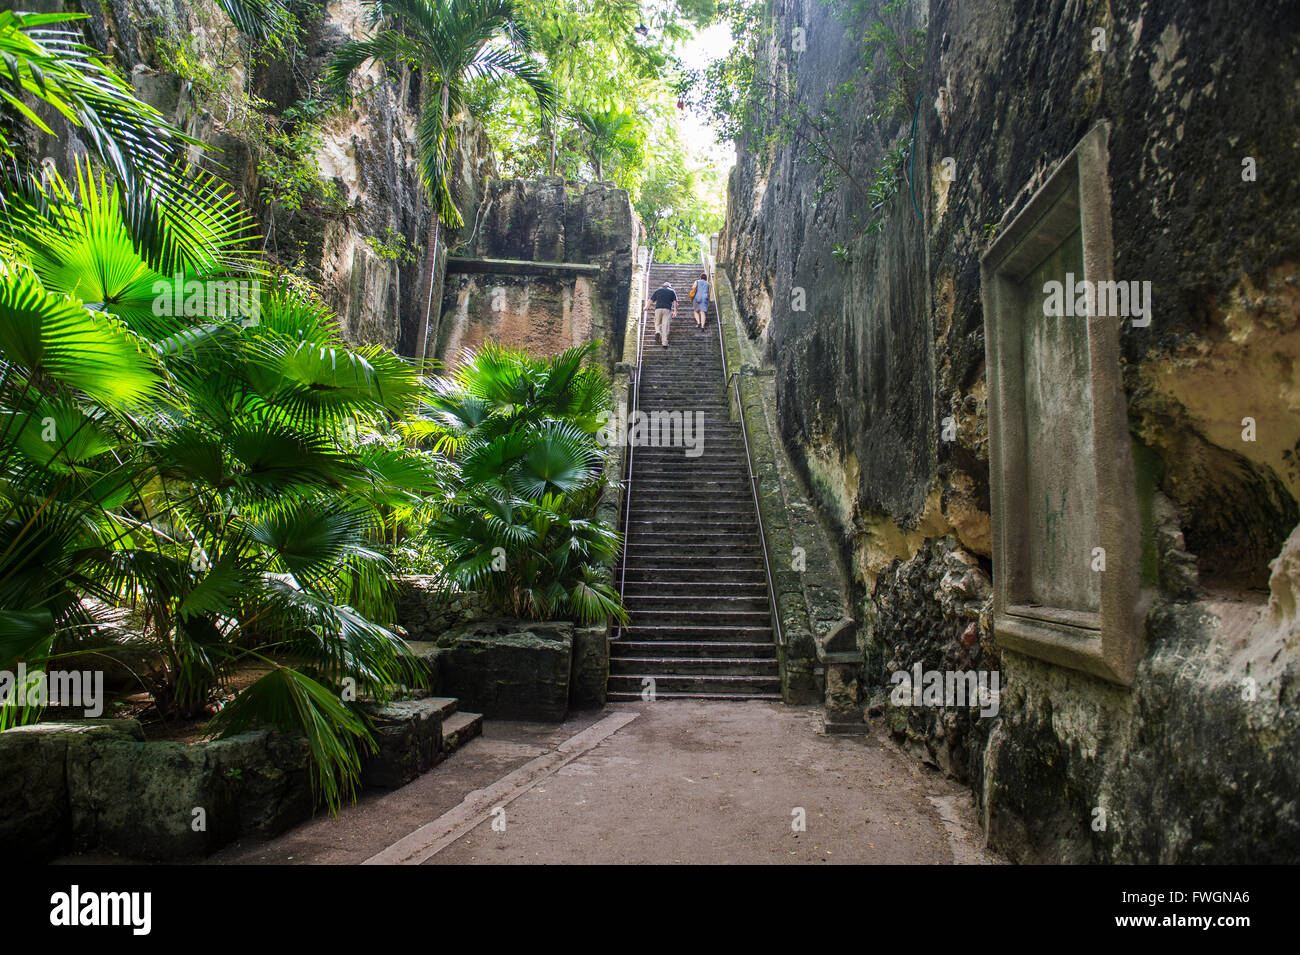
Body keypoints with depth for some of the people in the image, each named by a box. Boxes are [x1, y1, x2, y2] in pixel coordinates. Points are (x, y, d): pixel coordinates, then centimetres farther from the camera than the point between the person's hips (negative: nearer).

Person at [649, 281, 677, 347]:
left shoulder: (658, 290, 17)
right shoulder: (672, 291, 15)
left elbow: (651, 299, 16)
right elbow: (675, 301, 3)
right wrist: (675, 311, -2)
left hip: (658, 308, 1)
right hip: (667, 309, -1)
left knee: (657, 323, 17)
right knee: (665, 325, -3)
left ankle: (657, 332, -15)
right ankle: (664, 343, -9)